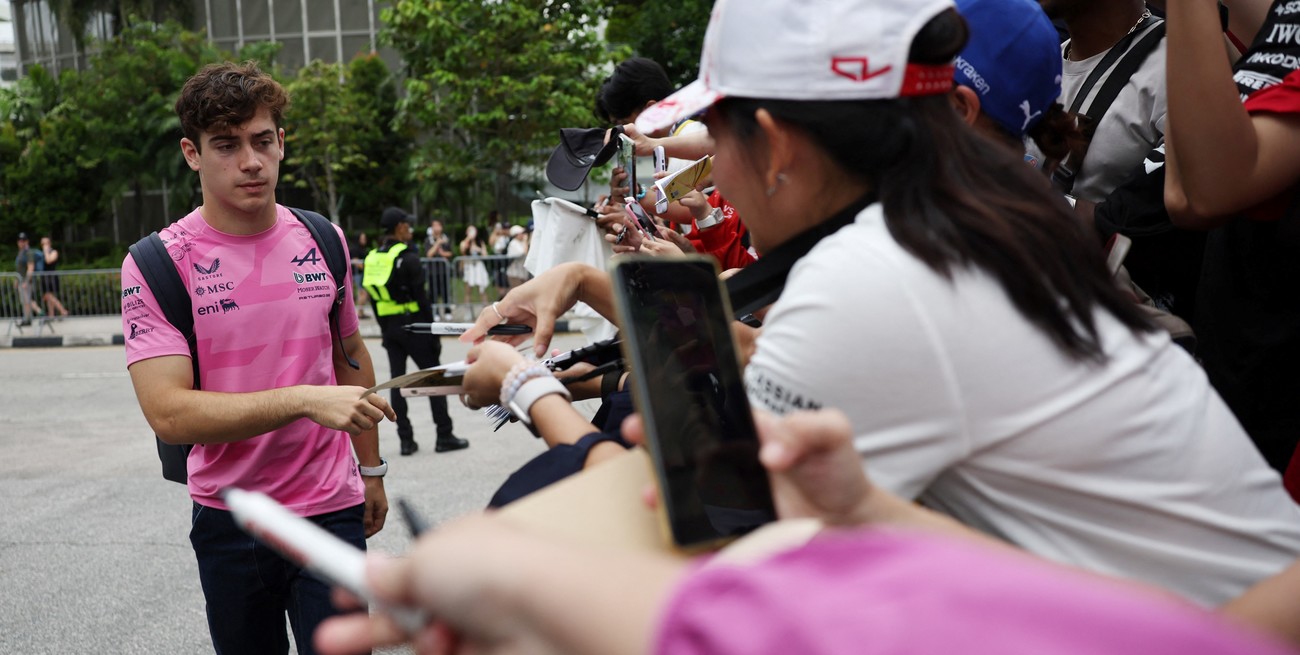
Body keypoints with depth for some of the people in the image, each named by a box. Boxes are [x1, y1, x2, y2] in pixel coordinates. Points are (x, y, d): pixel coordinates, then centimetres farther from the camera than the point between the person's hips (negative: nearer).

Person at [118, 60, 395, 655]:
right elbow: (168, 414, -21)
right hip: (225, 521, -1)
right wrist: (304, 399, -30)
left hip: (330, 511, 1)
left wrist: (371, 468, 15)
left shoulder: (322, 242, 0)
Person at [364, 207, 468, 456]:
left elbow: (374, 299, 11)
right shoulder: (407, 257, -13)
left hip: (389, 327, 6)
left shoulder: (372, 259, 7)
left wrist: (384, 328, 17)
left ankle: (406, 440, 8)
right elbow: (421, 297, -14)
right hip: (412, 324, -6)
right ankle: (444, 437, 4)